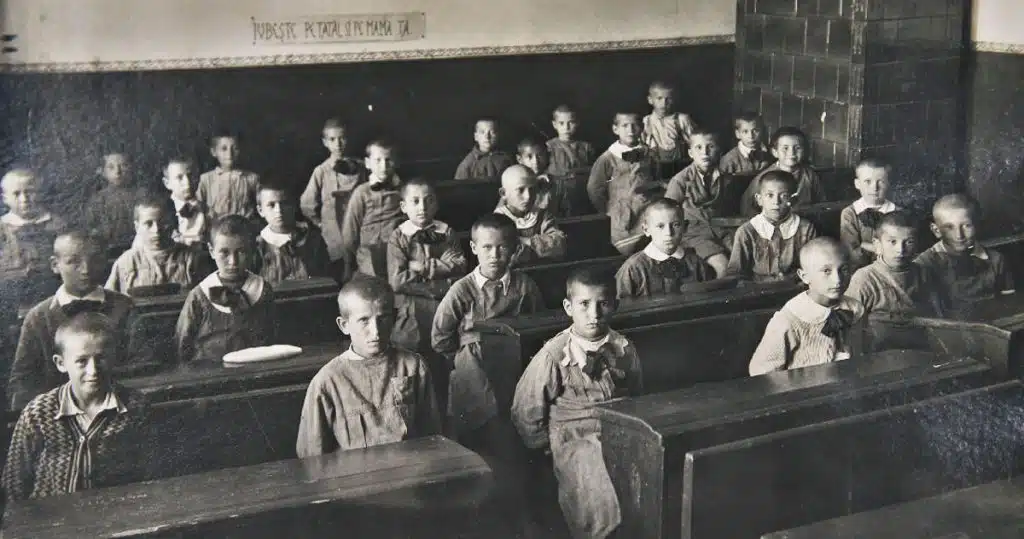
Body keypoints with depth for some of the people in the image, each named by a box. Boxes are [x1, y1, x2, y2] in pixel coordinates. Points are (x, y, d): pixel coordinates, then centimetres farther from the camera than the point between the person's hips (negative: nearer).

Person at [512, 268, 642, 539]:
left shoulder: (624, 350, 5)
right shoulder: (553, 356, -8)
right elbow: (526, 414, 1)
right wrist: (555, 449, 5)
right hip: (575, 442, -4)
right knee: (605, 506, -31)